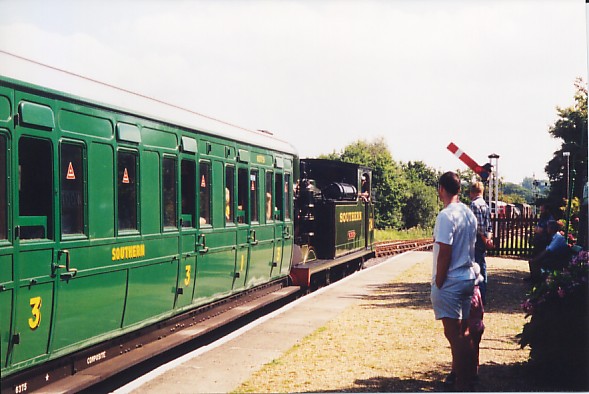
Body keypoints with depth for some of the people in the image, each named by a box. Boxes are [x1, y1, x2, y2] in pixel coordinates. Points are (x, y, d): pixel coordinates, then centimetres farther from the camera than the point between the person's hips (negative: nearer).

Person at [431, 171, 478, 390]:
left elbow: (445, 253, -19)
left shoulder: (446, 216, -17)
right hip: (468, 278, 9)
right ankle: (467, 376, 25)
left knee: (453, 333, -5)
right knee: (463, 331, 16)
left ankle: (461, 383, -3)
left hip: (449, 281, -9)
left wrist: (438, 283, -12)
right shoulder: (469, 214, 9)